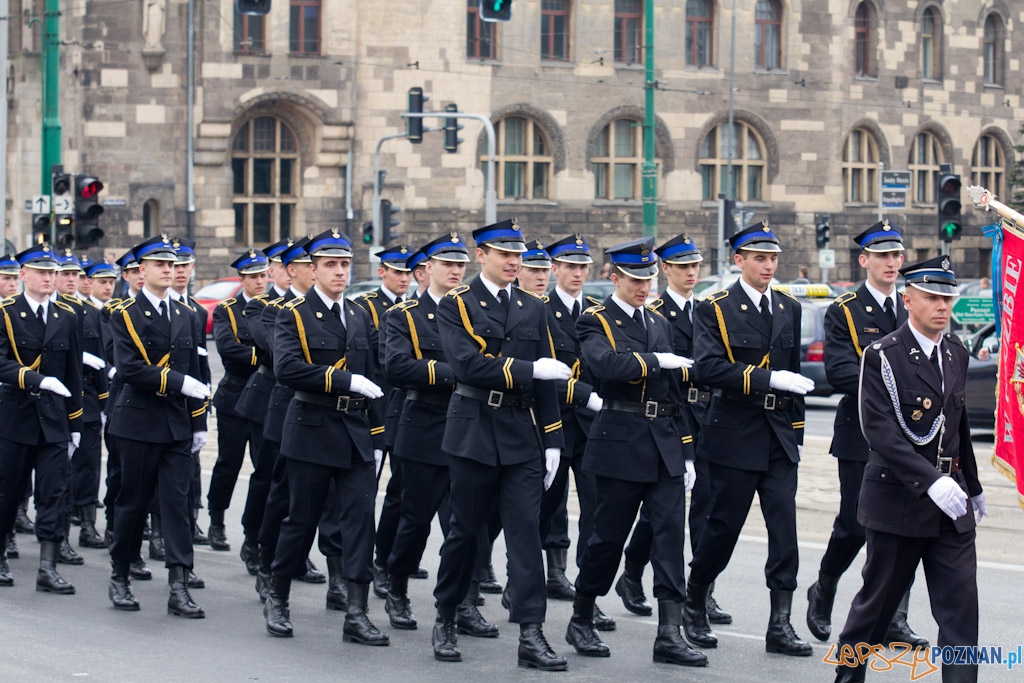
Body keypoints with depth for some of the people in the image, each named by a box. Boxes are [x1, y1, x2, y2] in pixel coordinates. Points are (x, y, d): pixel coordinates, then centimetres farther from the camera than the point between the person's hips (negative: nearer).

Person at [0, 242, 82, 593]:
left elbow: (73, 375, 13)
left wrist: (75, 423, 12)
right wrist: (39, 380, -28)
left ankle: (48, 568, -4)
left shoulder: (66, 317, 9)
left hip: (54, 419, 3)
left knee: (53, 492, -3)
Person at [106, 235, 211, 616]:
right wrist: (178, 381, -21)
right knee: (133, 502, 4)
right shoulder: (125, 315, -3)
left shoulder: (184, 314, 13)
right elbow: (129, 369, -16)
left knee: (177, 503, -3)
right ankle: (120, 578, 18)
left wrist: (199, 423, 11)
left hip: (177, 425, 4)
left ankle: (179, 588, -6)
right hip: (139, 422, -4)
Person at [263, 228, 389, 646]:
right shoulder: (294, 316, -4)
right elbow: (287, 369, -21)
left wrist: (376, 438, 10)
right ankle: (277, 600, 23)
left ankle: (356, 615, -6)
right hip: (312, 431, -4)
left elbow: (372, 379, 14)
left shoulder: (360, 317, 12)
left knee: (360, 516, -5)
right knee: (302, 518, 4)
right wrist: (345, 380, -24)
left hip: (356, 435, 4)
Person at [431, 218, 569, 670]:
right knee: (464, 530, 7)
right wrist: (527, 369, -23)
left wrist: (552, 440, 6)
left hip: (522, 434, 3)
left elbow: (545, 380, 10)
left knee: (526, 531, -4)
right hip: (474, 430, -3)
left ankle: (531, 636, -7)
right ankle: (445, 620, 24)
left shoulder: (533, 308, 10)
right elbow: (468, 365, -18)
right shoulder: (456, 306, -2)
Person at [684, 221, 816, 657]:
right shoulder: (715, 310, -4)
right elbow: (709, 368, -18)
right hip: (735, 437, -4)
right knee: (724, 526, 3)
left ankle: (780, 625, -2)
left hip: (779, 440, 4)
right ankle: (694, 607, 24)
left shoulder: (789, 309, 12)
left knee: (784, 527, -4)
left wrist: (796, 432, 15)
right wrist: (769, 379, -25)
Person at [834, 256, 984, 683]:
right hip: (898, 499, -5)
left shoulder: (957, 354, 9)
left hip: (951, 502, 5)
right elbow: (880, 432, -20)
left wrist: (973, 488, 25)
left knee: (961, 608, -4)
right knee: (878, 600, 9)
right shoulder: (882, 356, -10)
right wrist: (930, 481, -28)